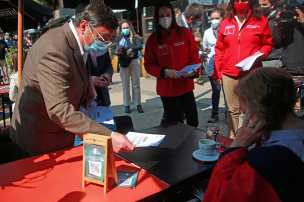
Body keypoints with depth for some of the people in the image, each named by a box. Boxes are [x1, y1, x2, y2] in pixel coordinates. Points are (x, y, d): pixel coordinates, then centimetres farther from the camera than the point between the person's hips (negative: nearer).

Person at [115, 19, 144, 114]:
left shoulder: (135, 37, 2)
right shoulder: (118, 38, 4)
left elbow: (140, 46, -14)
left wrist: (131, 49, -29)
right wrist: (118, 52, -25)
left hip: (134, 61, 0)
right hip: (123, 63, 0)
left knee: (136, 84, 5)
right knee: (125, 85, 5)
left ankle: (138, 104, 12)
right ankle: (127, 105, 11)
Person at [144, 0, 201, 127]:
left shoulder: (185, 33, -1)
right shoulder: (153, 39, -1)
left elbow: (194, 56, 2)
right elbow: (149, 65, -1)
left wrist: (193, 70, -19)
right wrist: (164, 72, -18)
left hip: (185, 85, 0)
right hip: (166, 88, 0)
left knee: (193, 121, 2)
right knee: (171, 123, 10)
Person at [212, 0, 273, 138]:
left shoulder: (261, 21, 5)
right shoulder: (226, 23, 10)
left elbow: (267, 44, 13)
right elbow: (219, 50, 10)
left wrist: (261, 53, -9)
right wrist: (216, 74, 5)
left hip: (251, 74, -2)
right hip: (229, 75, 2)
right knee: (232, 110, 8)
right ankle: (231, 139, 18)